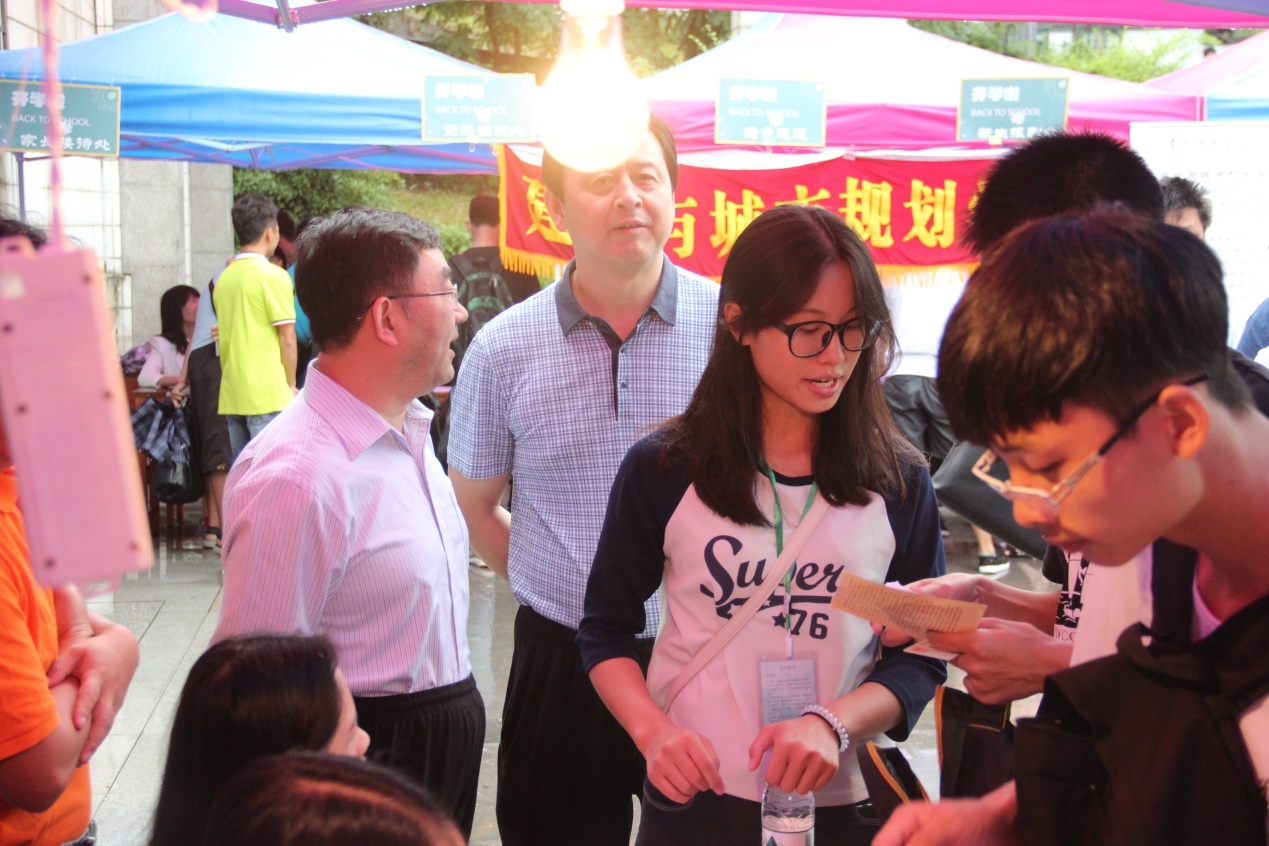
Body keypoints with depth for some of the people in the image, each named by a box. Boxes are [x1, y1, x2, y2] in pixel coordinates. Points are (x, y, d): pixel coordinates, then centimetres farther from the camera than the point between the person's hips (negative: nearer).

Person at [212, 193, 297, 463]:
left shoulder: (225, 277, 12)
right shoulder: (273, 276, -9)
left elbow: (224, 333, 15)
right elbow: (287, 338, -10)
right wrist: (291, 384, 2)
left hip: (231, 395, 7)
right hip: (268, 395, -7)